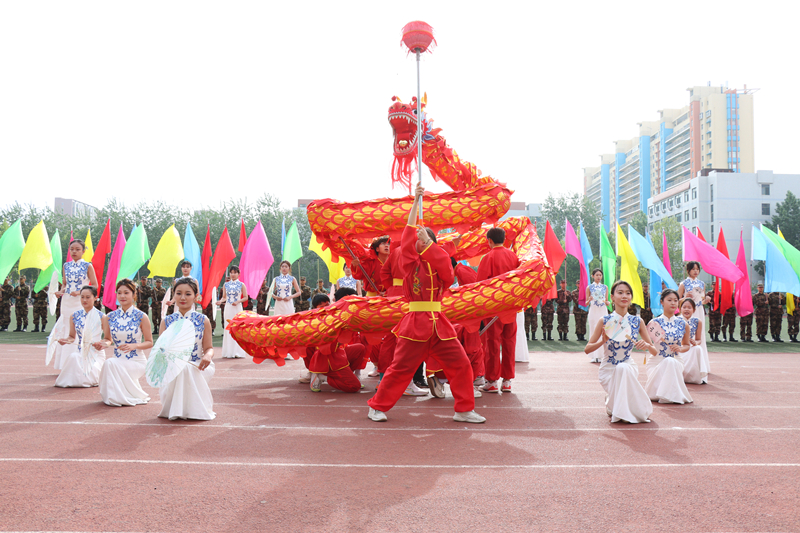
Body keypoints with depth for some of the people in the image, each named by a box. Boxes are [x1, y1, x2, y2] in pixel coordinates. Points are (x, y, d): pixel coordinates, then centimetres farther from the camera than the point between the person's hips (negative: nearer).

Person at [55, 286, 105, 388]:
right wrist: (65, 340, -5)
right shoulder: (74, 316, 6)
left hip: (96, 353, -3)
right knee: (72, 357, -33)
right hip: (80, 352, 3)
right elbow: (72, 336, 16)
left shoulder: (101, 317, -4)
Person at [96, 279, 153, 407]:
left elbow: (149, 342, -3)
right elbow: (108, 339, 15)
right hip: (117, 360, 4)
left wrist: (134, 346, -21)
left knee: (111, 364, -30)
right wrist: (104, 343, -9)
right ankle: (114, 397, 8)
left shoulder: (141, 317, -6)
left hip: (136, 361, -4)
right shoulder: (110, 317, 4)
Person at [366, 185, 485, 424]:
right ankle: (377, 407, 13)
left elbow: (447, 274, -10)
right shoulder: (409, 263, 4)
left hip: (439, 324, 4)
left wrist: (428, 242, -13)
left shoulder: (439, 262, 13)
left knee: (460, 364, 1)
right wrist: (415, 202, -6)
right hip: (415, 322, -3)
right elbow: (408, 235, -4)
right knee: (400, 367, -3)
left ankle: (464, 409, 13)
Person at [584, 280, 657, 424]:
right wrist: (603, 341, -28)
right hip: (608, 368, -2)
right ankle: (610, 402, 8)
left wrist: (647, 345, -23)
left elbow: (655, 352, 0)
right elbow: (587, 349, -10)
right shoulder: (604, 321, -8)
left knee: (623, 369, -33)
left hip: (628, 366, 2)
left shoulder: (637, 322, -2)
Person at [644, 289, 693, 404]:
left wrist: (680, 348, -8)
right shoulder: (655, 323, -5)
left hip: (676, 361, 2)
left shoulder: (683, 324, 3)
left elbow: (687, 345, 16)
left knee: (671, 362, -34)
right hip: (656, 360, -2)